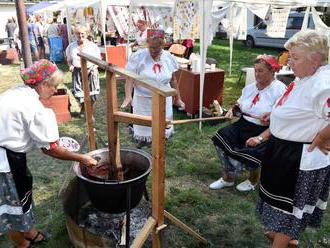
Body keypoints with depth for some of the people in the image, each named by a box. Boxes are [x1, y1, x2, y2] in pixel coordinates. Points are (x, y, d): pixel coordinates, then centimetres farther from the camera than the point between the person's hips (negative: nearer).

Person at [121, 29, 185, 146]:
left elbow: (173, 80, 9)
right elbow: (130, 78, -14)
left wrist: (178, 98, 12)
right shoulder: (138, 57, -10)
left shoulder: (169, 57, 0)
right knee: (143, 129, 5)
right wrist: (128, 96, -29)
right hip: (144, 100, -3)